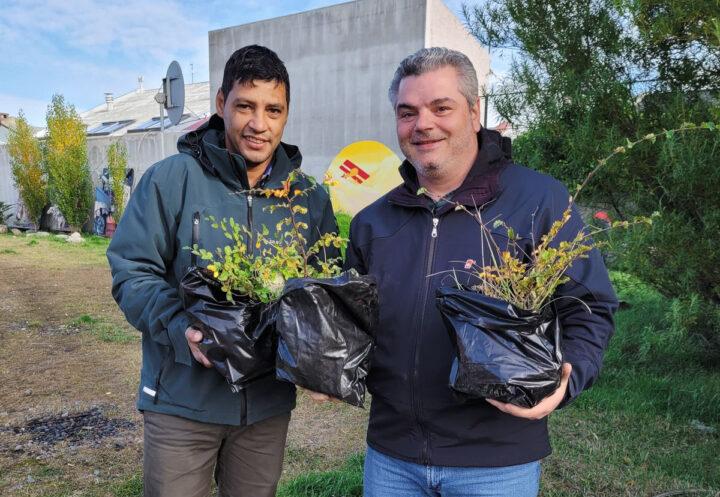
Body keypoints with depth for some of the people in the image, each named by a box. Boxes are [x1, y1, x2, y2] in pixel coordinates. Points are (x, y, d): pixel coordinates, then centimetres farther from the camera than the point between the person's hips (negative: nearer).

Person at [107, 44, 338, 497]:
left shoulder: (310, 198, 2)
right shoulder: (170, 179, -9)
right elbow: (132, 272, -7)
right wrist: (182, 330, -23)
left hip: (269, 404, 4)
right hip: (183, 398, -3)